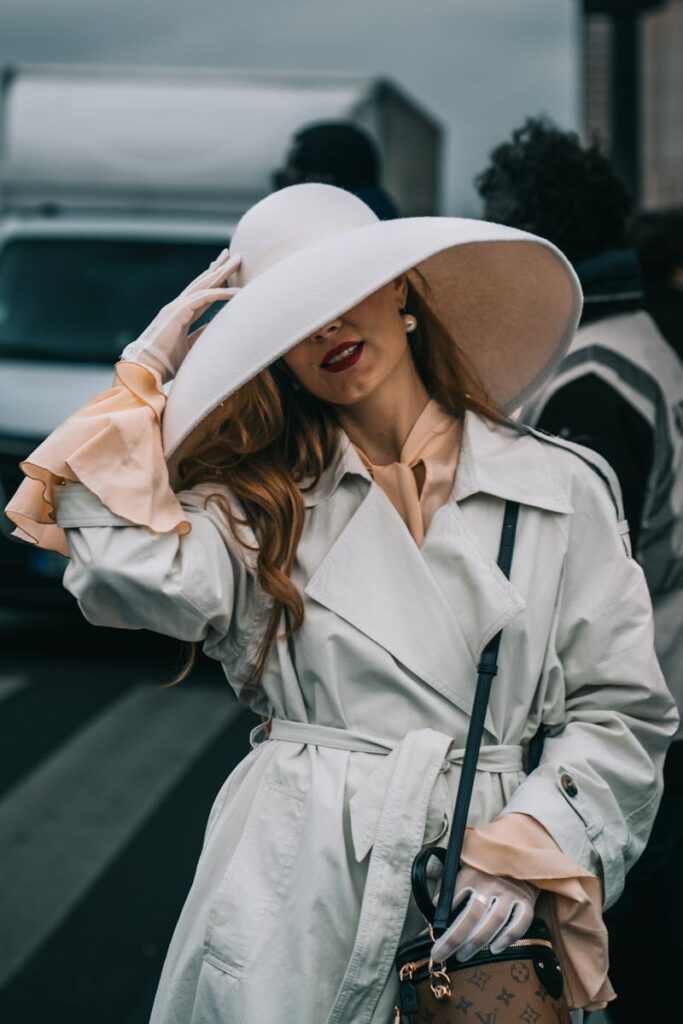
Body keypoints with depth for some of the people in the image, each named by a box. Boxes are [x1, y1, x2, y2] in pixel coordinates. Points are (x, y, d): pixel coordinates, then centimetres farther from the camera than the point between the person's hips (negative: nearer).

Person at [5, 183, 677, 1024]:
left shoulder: (560, 488, 3)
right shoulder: (255, 502, 4)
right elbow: (151, 579, -17)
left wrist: (532, 853, -11)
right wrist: (148, 374, -4)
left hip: (482, 920, 0)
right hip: (289, 887, 0)